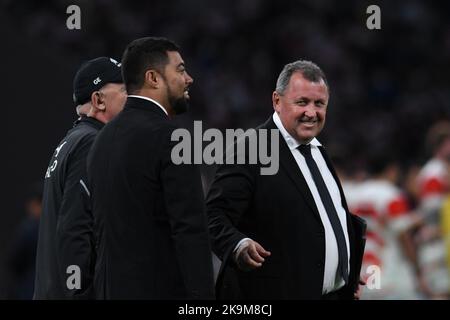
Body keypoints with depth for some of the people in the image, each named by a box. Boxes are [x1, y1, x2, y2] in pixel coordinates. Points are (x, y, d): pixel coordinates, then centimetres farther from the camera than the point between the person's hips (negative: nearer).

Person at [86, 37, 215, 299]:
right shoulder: (170, 138, -12)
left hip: (112, 288, 9)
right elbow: (191, 231, -17)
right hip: (163, 290, -9)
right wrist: (202, 296, -17)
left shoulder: (104, 139, 14)